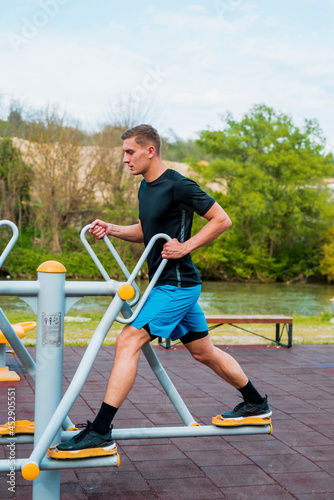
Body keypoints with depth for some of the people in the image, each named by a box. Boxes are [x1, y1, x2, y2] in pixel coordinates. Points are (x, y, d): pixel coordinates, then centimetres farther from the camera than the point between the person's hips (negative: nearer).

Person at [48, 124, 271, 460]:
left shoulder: (178, 186, -15)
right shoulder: (146, 187, 12)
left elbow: (222, 220, -12)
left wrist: (185, 246, -18)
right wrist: (111, 229, 6)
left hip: (177, 284, -10)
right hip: (168, 284, 10)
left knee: (128, 342, -16)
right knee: (203, 351, 19)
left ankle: (100, 434, -15)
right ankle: (255, 404, 36)